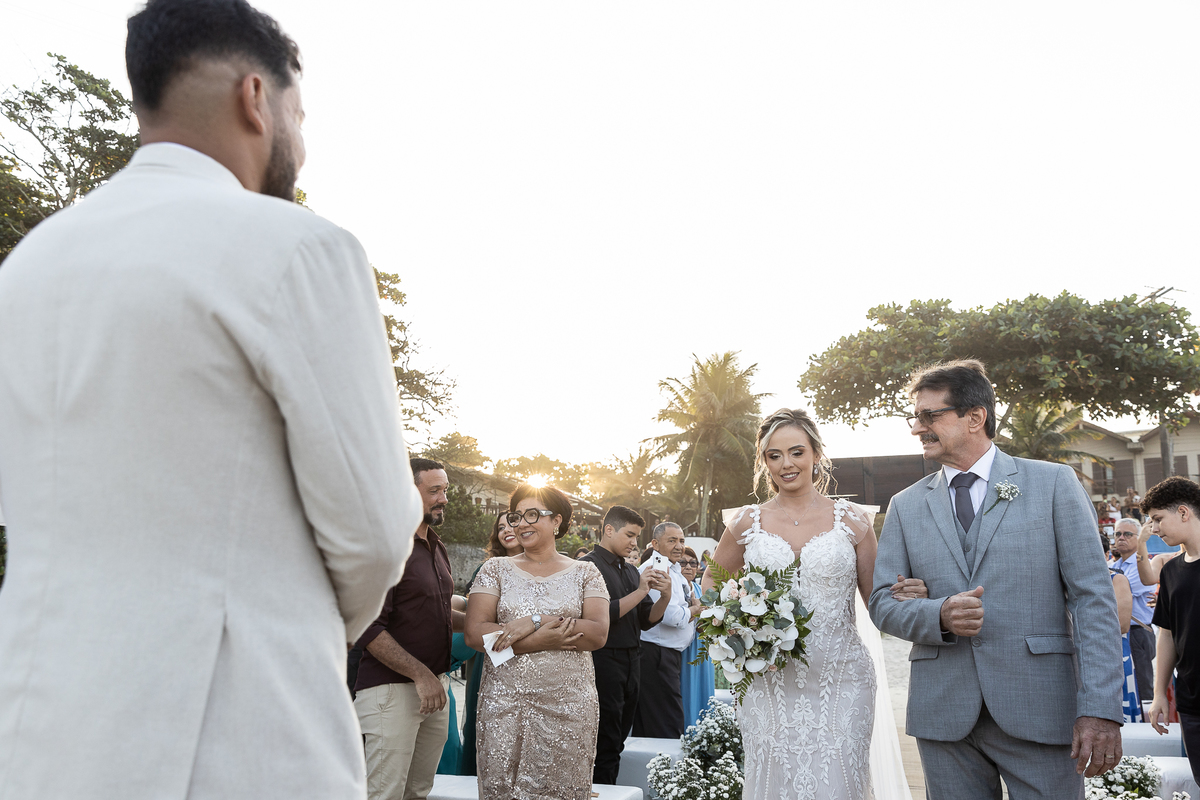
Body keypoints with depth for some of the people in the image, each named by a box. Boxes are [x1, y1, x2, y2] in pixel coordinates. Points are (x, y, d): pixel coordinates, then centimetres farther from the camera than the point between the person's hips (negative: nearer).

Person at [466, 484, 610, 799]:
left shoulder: (584, 573, 6)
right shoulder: (496, 569, 7)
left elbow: (597, 634, -6)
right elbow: (475, 634, -4)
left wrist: (535, 621, -15)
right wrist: (543, 639, -13)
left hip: (568, 704, 0)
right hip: (504, 702, 1)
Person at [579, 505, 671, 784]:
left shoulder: (631, 570, 16)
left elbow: (646, 620, 15)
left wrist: (665, 597, -3)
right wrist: (640, 591, -14)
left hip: (631, 664, 8)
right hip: (604, 663, -8)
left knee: (618, 741, 12)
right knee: (606, 747, -2)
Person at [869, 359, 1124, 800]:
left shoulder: (1055, 483, 2)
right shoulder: (905, 505, 8)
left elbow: (1092, 597, -4)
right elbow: (882, 602, 7)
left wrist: (1101, 709, -12)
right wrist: (939, 616, -14)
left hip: (1040, 711, -2)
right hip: (943, 712, 2)